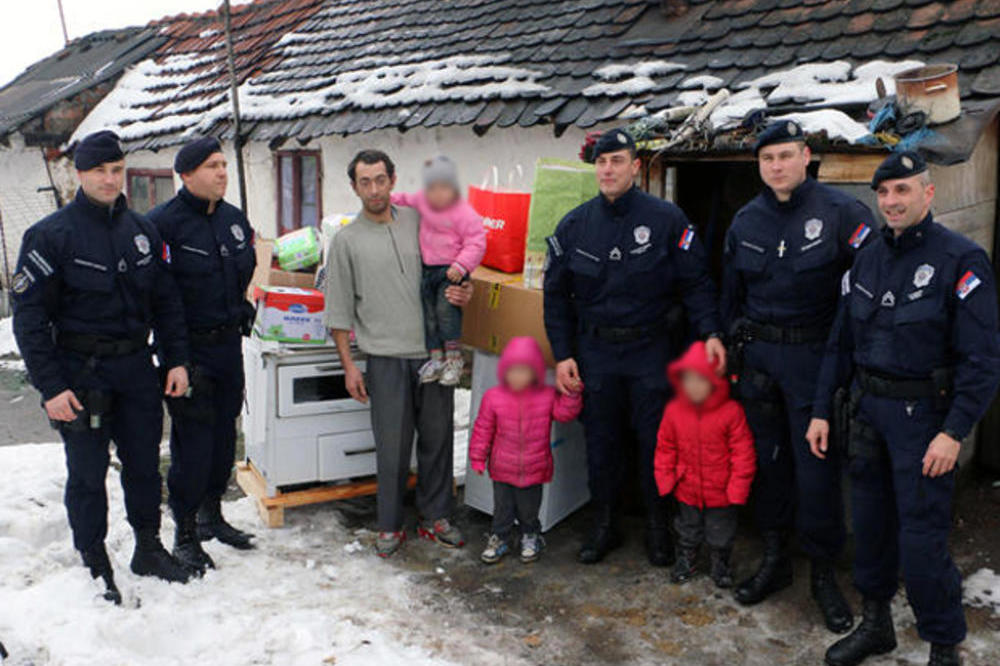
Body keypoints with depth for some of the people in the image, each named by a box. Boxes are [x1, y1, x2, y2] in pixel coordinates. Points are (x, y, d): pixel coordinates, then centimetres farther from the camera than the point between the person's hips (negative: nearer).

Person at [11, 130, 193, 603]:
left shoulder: (141, 230, 8)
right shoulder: (51, 235, -8)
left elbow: (166, 300, 13)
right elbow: (29, 315, -9)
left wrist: (176, 360, 6)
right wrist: (50, 386, -14)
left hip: (137, 366, 4)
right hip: (81, 372, -4)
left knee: (144, 463, 13)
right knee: (87, 475, 5)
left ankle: (149, 548, 30)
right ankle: (95, 567, 20)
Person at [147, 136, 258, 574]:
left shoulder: (235, 218, 8)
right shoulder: (163, 222, -14)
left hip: (229, 344, 7)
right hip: (188, 349, -6)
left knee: (224, 435, 15)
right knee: (192, 442, -2)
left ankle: (211, 516, 33)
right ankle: (185, 534, 13)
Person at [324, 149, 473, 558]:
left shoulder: (419, 221, 9)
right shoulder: (346, 240, 2)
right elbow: (339, 310, 3)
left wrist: (461, 293, -3)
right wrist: (348, 365, -2)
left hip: (434, 351, 3)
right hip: (386, 358, -2)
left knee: (437, 439, 9)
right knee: (392, 446, 2)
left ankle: (436, 517, 24)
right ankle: (390, 526, 17)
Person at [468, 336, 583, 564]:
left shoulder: (547, 396, -8)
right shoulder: (493, 398, -10)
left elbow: (566, 413, -10)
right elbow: (483, 429, -3)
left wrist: (572, 393, -25)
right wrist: (478, 458, 0)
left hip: (534, 470, 0)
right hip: (502, 469, 0)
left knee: (529, 509, 15)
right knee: (502, 507, 14)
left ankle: (531, 537, 40)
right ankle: (499, 538, 35)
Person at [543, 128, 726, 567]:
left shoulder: (666, 218, -5)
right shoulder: (574, 225, 3)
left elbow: (696, 282, -2)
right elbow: (556, 295, 7)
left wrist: (710, 333, -16)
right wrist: (562, 355, 1)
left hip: (651, 349, -2)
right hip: (596, 351, 2)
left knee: (656, 441, 6)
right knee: (600, 442, 10)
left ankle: (657, 527, 26)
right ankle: (604, 525, 27)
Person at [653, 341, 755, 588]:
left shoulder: (731, 411, -21)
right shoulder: (674, 410, -11)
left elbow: (743, 452, -14)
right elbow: (665, 447, 1)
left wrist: (738, 486, -14)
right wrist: (665, 479, -1)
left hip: (721, 492, -2)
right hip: (687, 489, 2)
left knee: (720, 535, 17)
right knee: (688, 530, 23)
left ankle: (721, 564, 42)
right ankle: (686, 559, 46)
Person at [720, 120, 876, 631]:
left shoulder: (841, 212, -7)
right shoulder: (745, 221, 8)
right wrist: (733, 350, 15)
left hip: (815, 358, -4)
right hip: (758, 357, 4)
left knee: (816, 467, 0)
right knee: (766, 460, 12)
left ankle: (823, 572, 18)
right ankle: (774, 558, 28)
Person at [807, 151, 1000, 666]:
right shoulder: (867, 260, 8)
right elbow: (841, 343, 12)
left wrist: (954, 432, -19)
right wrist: (822, 411, 8)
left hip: (923, 415, -6)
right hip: (867, 411, 6)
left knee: (922, 541, -3)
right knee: (871, 525, 15)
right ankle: (876, 624, 33)